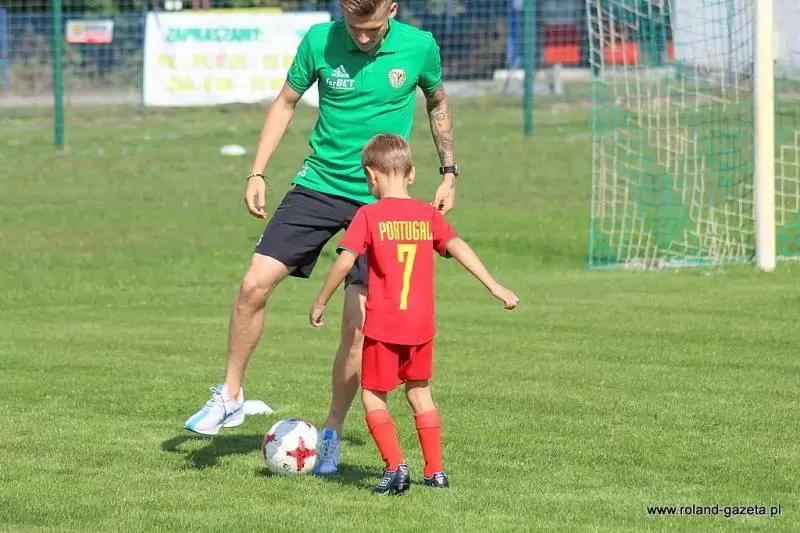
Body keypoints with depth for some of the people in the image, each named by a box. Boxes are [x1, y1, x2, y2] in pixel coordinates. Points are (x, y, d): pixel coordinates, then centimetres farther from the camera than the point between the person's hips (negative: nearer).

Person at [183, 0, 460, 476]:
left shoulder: (419, 46, -7)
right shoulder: (319, 41, -7)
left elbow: (438, 103, 13)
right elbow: (286, 103, 7)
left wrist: (449, 173, 10)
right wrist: (257, 172, 2)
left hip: (379, 201, -1)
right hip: (319, 184, 1)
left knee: (357, 321, -7)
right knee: (256, 284, -11)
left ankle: (332, 433, 9)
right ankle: (230, 397, 8)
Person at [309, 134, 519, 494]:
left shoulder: (369, 216, -7)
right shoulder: (428, 215, 5)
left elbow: (345, 261, -13)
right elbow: (458, 248, -1)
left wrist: (321, 302, -3)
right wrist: (494, 286, 0)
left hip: (382, 326, -5)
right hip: (422, 325, 5)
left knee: (373, 397, 6)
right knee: (419, 393, 18)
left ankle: (395, 467, -8)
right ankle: (435, 471, 19)